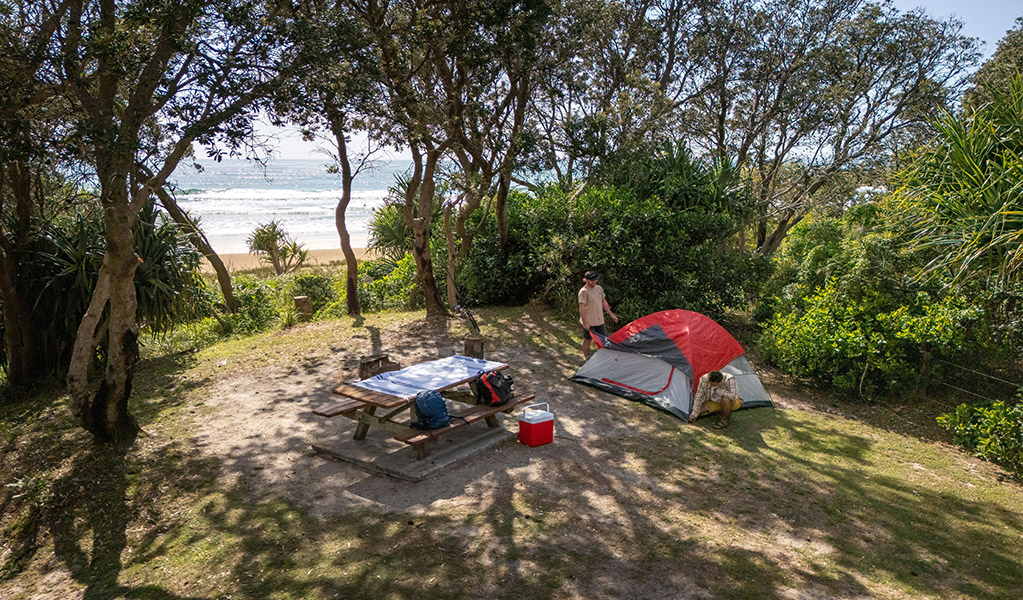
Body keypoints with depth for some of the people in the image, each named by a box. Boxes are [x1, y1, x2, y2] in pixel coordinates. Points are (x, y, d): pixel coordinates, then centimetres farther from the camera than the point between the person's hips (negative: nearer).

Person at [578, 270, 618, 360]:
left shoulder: (599, 288, 5)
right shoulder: (584, 291, -17)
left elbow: (604, 302, 17)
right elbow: (581, 308, -20)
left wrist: (611, 314, 15)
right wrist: (584, 323, -23)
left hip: (599, 320, 7)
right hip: (589, 322, -7)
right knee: (587, 340, 6)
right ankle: (587, 358, 18)